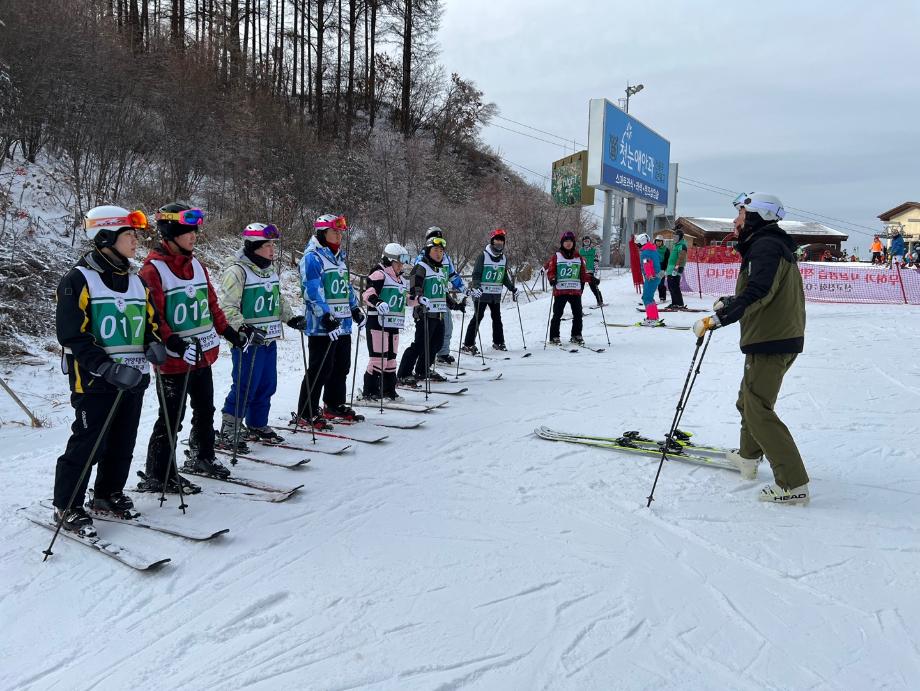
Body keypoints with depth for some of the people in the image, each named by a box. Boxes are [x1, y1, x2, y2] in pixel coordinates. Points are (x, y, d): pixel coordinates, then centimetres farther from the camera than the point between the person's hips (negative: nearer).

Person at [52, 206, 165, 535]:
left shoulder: (136, 281, 13)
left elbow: (149, 321, 22)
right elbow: (73, 336, -15)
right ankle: (67, 507, 13)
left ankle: (108, 495, 31)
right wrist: (108, 368, -24)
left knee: (123, 443, 14)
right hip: (95, 381, -7)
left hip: (133, 378, 7)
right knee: (87, 444, -2)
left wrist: (154, 344, -1)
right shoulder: (78, 280, -9)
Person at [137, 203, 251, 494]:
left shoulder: (196, 265, 11)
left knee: (205, 411, 20)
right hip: (174, 360, -8)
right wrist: (175, 344, -29)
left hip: (204, 354, 8)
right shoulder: (153, 269, -13)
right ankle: (158, 476, 10)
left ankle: (203, 458, 38)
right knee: (171, 418, -1)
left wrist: (230, 333, 16)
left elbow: (211, 303, 18)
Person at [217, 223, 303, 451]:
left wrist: (291, 318, 13)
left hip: (269, 339, 8)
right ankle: (228, 433, 6)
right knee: (245, 387, -5)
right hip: (247, 340, -8)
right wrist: (244, 329, -29)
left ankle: (258, 426, 29)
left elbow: (278, 299, 26)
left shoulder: (270, 269, 14)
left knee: (267, 385, 14)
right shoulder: (237, 270, -13)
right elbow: (227, 307, -18)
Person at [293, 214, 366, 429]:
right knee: (320, 369, -8)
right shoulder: (312, 257, -9)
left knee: (341, 367, 16)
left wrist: (356, 310, 23)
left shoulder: (340, 256, 19)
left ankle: (335, 405, 30)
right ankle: (305, 414, -1)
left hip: (343, 323, 9)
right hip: (322, 325, -9)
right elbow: (312, 290, -18)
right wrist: (326, 316, -25)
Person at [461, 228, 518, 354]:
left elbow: (505, 277, 21)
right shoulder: (483, 256, -7)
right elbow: (476, 274, -10)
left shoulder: (504, 258, 11)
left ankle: (498, 342, 23)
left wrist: (513, 288, 17)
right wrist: (476, 287, -26)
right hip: (481, 293, -6)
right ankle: (468, 344, -4)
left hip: (496, 294, 6)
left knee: (497, 317, 11)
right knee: (478, 316, -8)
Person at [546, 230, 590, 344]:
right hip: (560, 290, -3)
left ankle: (576, 335, 18)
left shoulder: (578, 257, 12)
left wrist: (584, 281, 5)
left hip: (576, 290, 3)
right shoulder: (556, 256, 2)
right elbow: (549, 269, 1)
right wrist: (552, 278, -16)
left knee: (578, 314, 6)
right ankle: (554, 337, 6)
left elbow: (583, 271, 18)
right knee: (557, 314, -1)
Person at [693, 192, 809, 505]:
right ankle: (748, 457, 38)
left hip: (771, 342, -11)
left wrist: (718, 318, -33)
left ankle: (794, 484, -8)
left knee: (758, 410, -9)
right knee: (749, 400, 23)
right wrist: (729, 302, 24)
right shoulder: (769, 244, 17)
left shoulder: (765, 245, -16)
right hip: (775, 338, 11)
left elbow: (758, 293, -30)